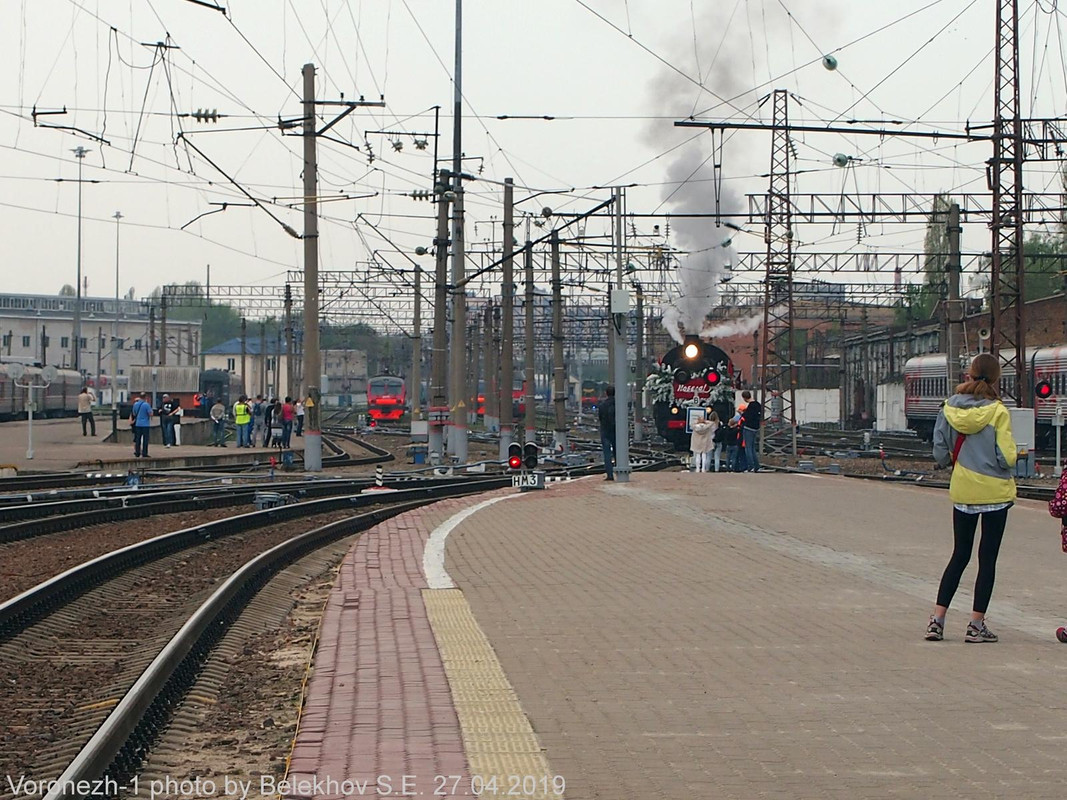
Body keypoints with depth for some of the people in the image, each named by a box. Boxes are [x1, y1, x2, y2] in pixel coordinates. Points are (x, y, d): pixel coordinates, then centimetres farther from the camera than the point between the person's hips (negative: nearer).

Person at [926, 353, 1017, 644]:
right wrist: (1006, 462, 5)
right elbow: (1006, 457, -18)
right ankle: (976, 624, 5)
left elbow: (940, 451, 0)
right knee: (988, 558, 5)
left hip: (962, 491, 4)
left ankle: (937, 619, 8)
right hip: (994, 492, -4)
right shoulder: (997, 412, -14)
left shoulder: (950, 407, -4)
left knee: (960, 555, 14)